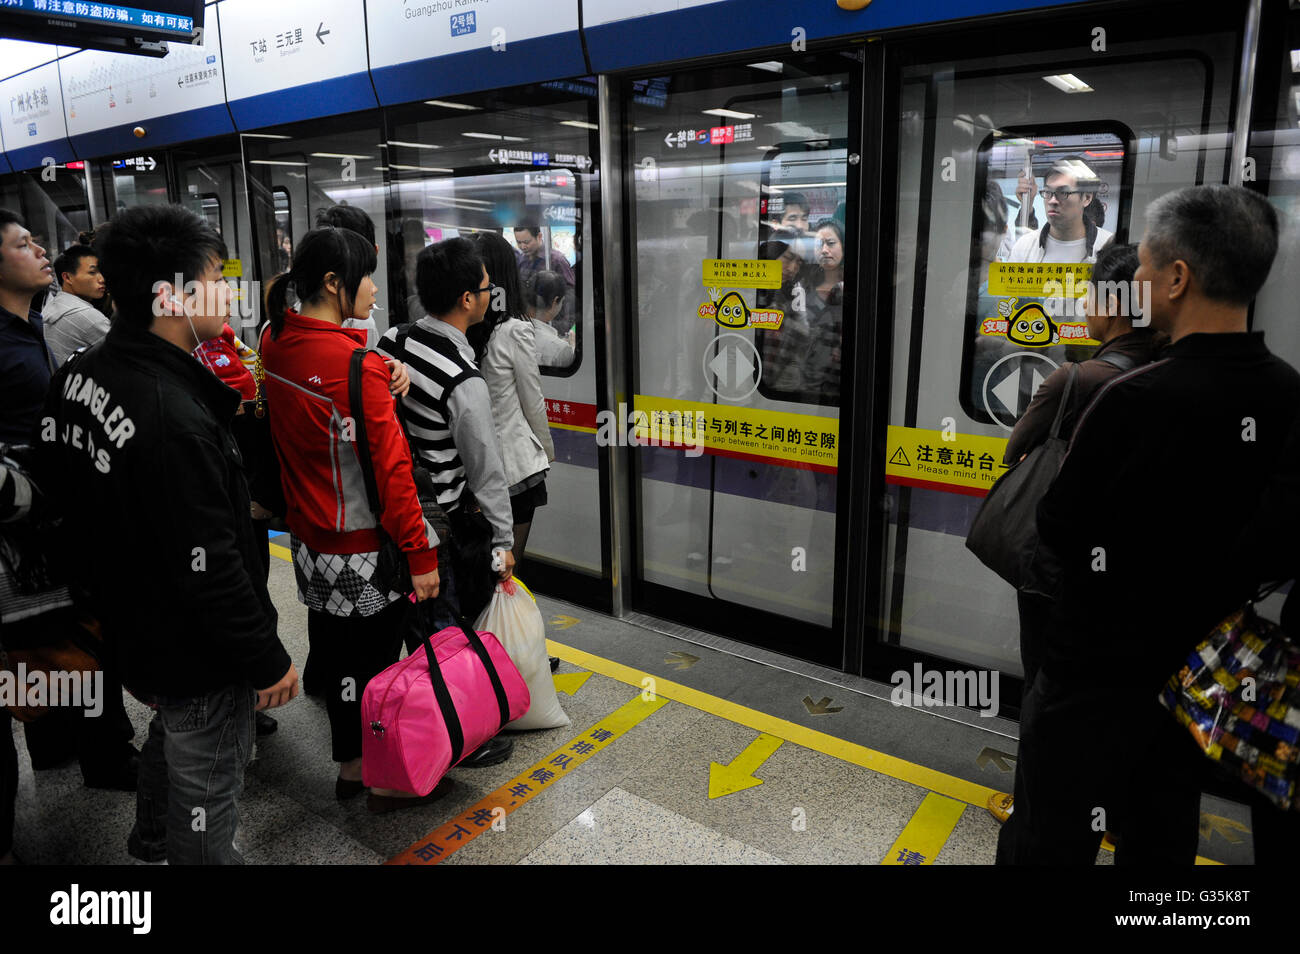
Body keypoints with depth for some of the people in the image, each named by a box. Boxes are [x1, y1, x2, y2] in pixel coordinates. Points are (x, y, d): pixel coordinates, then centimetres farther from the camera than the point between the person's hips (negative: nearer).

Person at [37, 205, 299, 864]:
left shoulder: (82, 374, -2)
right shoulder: (173, 419, -34)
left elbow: (72, 501, 10)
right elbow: (209, 568, -30)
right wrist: (268, 661, -17)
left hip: (132, 629, 10)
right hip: (197, 657, -10)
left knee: (170, 732, 34)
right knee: (206, 784, 12)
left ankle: (152, 836, 60)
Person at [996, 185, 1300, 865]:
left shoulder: (1136, 400, -25)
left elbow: (1057, 529, -16)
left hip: (1096, 675, -6)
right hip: (1203, 672, 7)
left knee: (1049, 843, 10)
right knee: (1162, 841, 24)